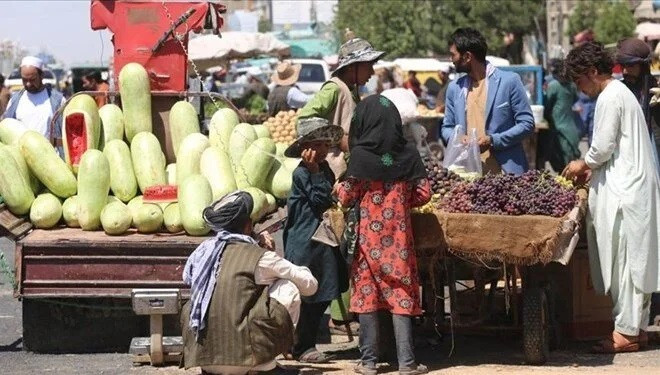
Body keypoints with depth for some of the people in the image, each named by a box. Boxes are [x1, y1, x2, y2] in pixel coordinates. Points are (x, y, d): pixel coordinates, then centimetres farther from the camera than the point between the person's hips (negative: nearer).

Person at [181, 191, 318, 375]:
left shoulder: (202, 251, 11)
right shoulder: (260, 257, -2)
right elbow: (310, 284, 7)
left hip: (201, 357, 6)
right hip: (241, 357, -6)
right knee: (288, 288, 7)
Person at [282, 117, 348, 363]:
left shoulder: (325, 170, 14)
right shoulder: (301, 173, -12)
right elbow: (320, 201, -19)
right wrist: (315, 171, -22)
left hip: (323, 244, 9)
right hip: (305, 244, -9)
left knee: (322, 298, 11)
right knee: (306, 297, -4)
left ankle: (305, 345, 20)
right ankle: (302, 348, 4)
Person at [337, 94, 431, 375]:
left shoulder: (360, 155, -11)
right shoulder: (409, 154, -3)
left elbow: (346, 198, -7)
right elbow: (424, 194, 0)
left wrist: (341, 187, 13)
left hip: (368, 236, -2)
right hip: (399, 236, 2)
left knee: (367, 295, 7)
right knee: (400, 295, 5)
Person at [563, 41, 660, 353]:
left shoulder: (610, 98, -14)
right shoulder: (620, 93, 17)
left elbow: (603, 147, -15)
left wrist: (583, 164, 2)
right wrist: (591, 167, 17)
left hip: (625, 191, -10)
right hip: (634, 186, 10)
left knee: (625, 260, -6)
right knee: (635, 261, 11)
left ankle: (627, 331, -4)